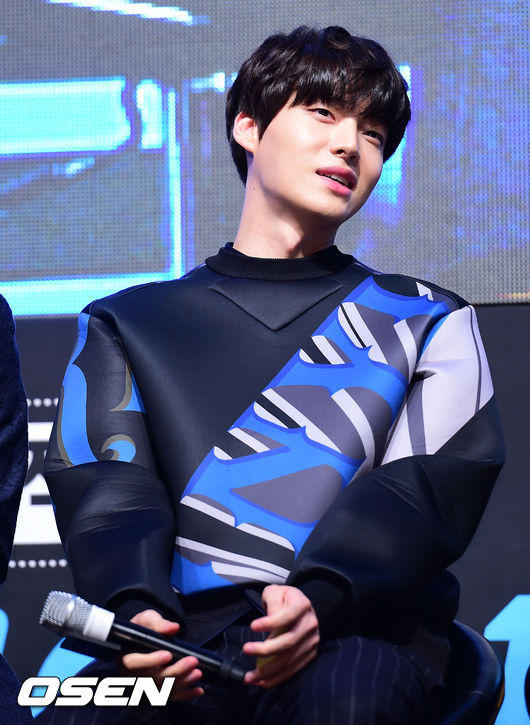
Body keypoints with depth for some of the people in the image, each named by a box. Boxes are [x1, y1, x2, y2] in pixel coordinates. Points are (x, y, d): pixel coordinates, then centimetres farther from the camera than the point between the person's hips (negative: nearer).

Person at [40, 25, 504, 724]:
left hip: (356, 638, 0)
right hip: (189, 635, 0)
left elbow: (428, 488, 4)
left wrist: (322, 596, -18)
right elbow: (105, 488, 7)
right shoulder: (128, 326, 23)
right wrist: (137, 609, -17)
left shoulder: (427, 321, 22)